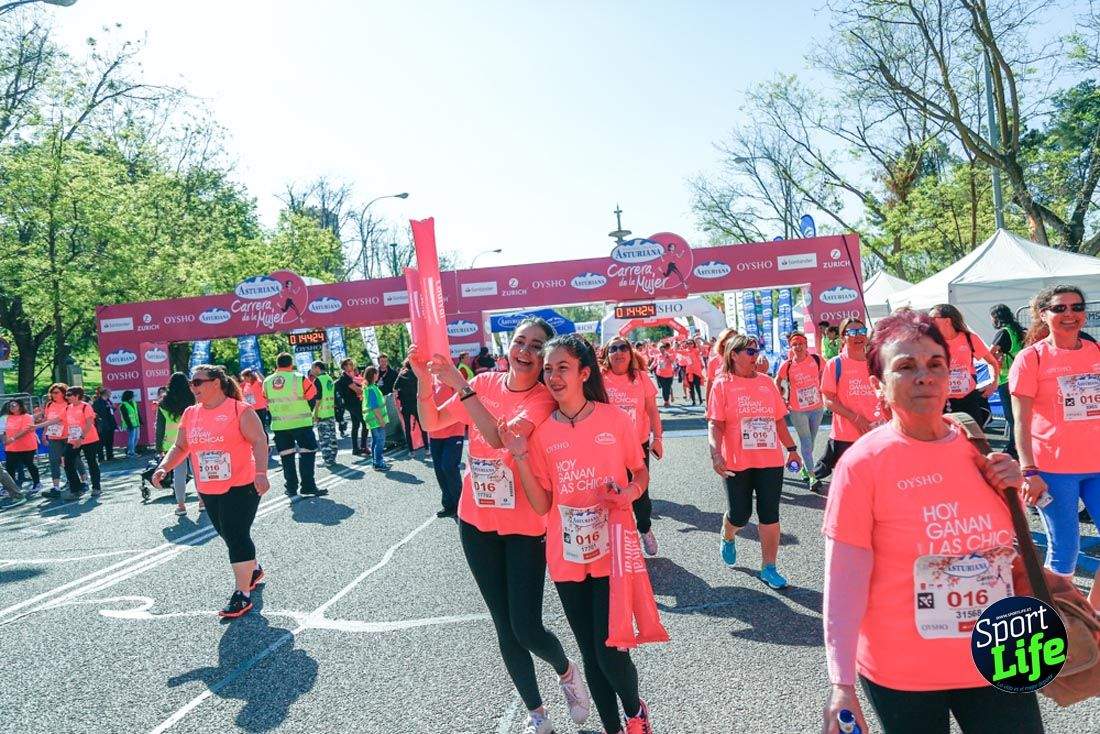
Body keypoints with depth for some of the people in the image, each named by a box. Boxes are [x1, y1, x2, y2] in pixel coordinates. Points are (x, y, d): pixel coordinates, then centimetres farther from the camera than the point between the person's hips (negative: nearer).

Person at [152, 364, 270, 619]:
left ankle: (242, 595, -2)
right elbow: (180, 447, 15)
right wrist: (164, 467, -2)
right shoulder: (190, 414, 8)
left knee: (237, 536, -9)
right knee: (229, 535, 19)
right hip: (208, 490, 7)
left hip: (241, 486, -7)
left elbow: (259, 441, -16)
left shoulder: (240, 410, -12)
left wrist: (261, 472, -28)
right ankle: (253, 570, 43)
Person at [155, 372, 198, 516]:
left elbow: (160, 428, 0)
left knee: (179, 473, 5)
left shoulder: (164, 405, -3)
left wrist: (159, 447, 7)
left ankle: (181, 504, 9)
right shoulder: (193, 401, -5)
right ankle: (202, 501, 15)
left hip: (173, 444, 0)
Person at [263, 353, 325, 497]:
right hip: (301, 423, -4)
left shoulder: (267, 382, 4)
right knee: (307, 453, 3)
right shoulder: (300, 379, -11)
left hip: (279, 425, 4)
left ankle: (291, 488, 13)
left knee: (286, 456, 10)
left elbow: (267, 402, 14)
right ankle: (308, 486, 0)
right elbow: (313, 395, -2)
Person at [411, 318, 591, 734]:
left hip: (524, 524, -4)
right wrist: (425, 379, -18)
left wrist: (459, 384, -34)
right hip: (476, 520, 4)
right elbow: (432, 423, -3)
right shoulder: (485, 383, -1)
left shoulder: (543, 399, -15)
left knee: (526, 627, -4)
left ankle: (566, 672, 31)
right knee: (505, 627, 12)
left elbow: (499, 437, -30)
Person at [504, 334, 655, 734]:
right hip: (567, 559, 3)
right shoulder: (541, 432, -2)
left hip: (611, 553, -2)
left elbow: (641, 472, 7)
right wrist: (520, 457, -14)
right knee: (591, 654, 13)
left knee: (609, 652, -4)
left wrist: (630, 493, -14)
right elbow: (541, 505, -3)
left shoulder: (616, 419, -6)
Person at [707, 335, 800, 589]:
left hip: (771, 461, 3)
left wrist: (790, 448, 14)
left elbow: (779, 420, 14)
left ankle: (769, 567, 15)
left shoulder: (766, 382, 7)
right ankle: (728, 539, 40)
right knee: (740, 515, 6)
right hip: (737, 463, -3)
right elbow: (715, 425, -10)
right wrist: (716, 454, -22)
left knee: (769, 515, 3)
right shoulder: (722, 385, -4)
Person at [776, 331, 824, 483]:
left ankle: (804, 468, 33)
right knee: (806, 441, -2)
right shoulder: (787, 366, -9)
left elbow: (822, 374, 15)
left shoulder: (816, 360, -6)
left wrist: (820, 390, 8)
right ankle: (810, 474, 1)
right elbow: (777, 382, 6)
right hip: (798, 410, -3)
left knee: (810, 440, 15)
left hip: (817, 407, 3)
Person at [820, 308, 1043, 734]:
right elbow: (842, 584, -16)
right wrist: (841, 685, -19)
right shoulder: (862, 463, -16)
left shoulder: (977, 446, 0)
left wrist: (1012, 487, -4)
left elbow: (1006, 543, 16)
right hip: (902, 673, -4)